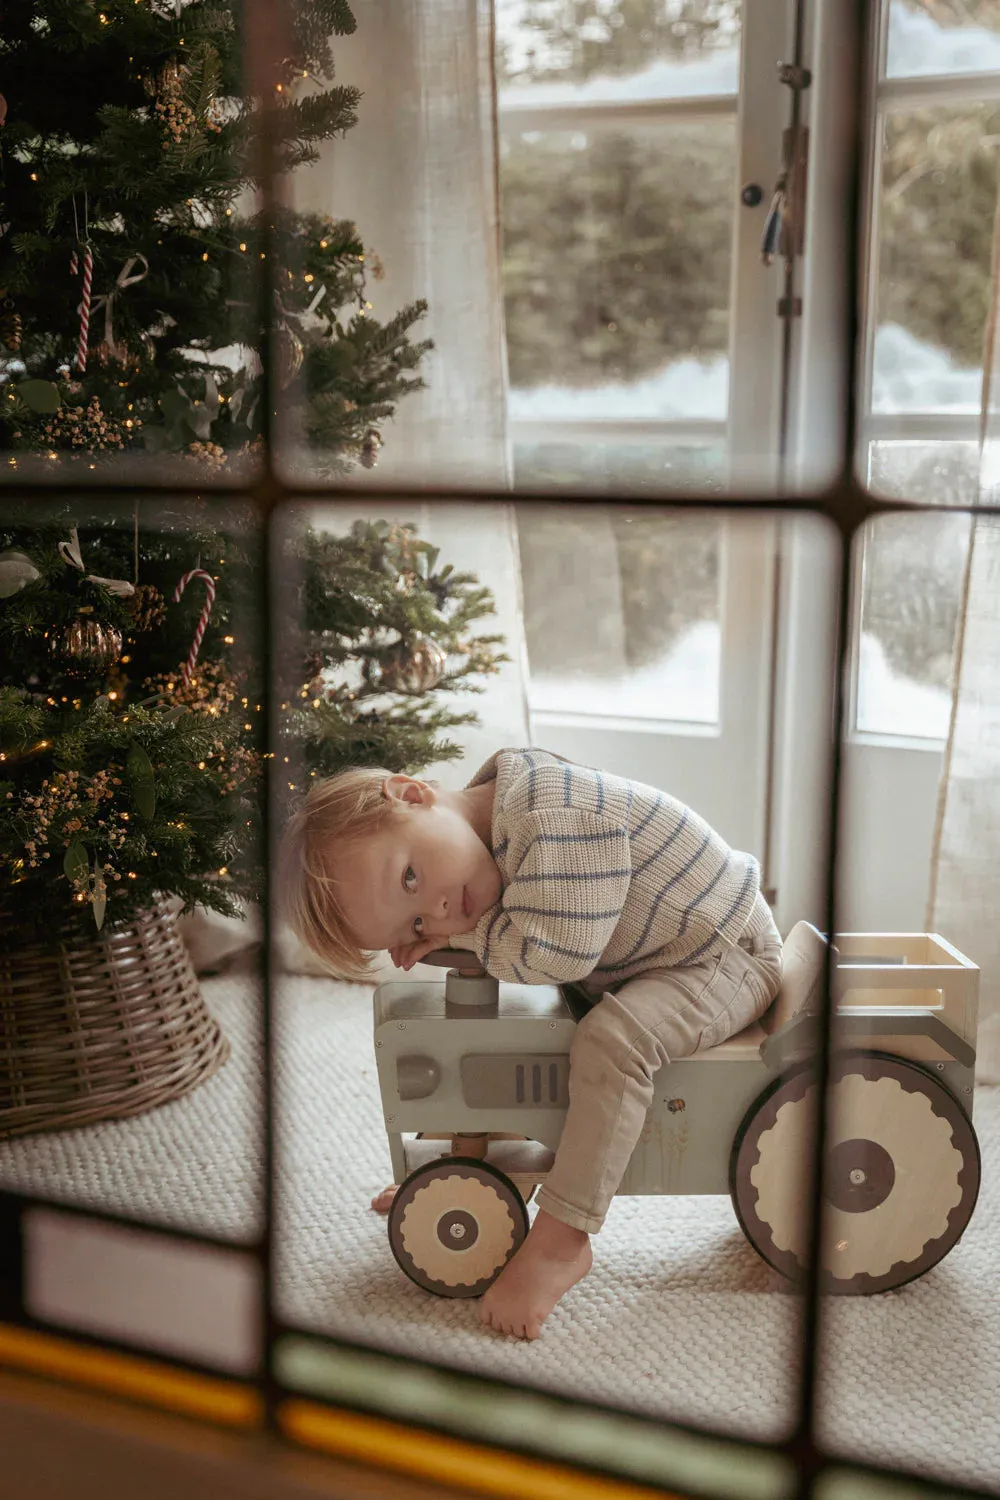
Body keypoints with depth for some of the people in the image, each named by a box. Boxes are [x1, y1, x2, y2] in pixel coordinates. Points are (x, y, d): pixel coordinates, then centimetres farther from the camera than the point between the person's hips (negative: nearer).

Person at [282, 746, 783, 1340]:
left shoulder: (554, 811, -35)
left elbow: (555, 953, -39)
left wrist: (463, 932, -23)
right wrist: (427, 939, -12)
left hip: (726, 957, -9)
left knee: (611, 1039, -31)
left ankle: (562, 1241, -23)